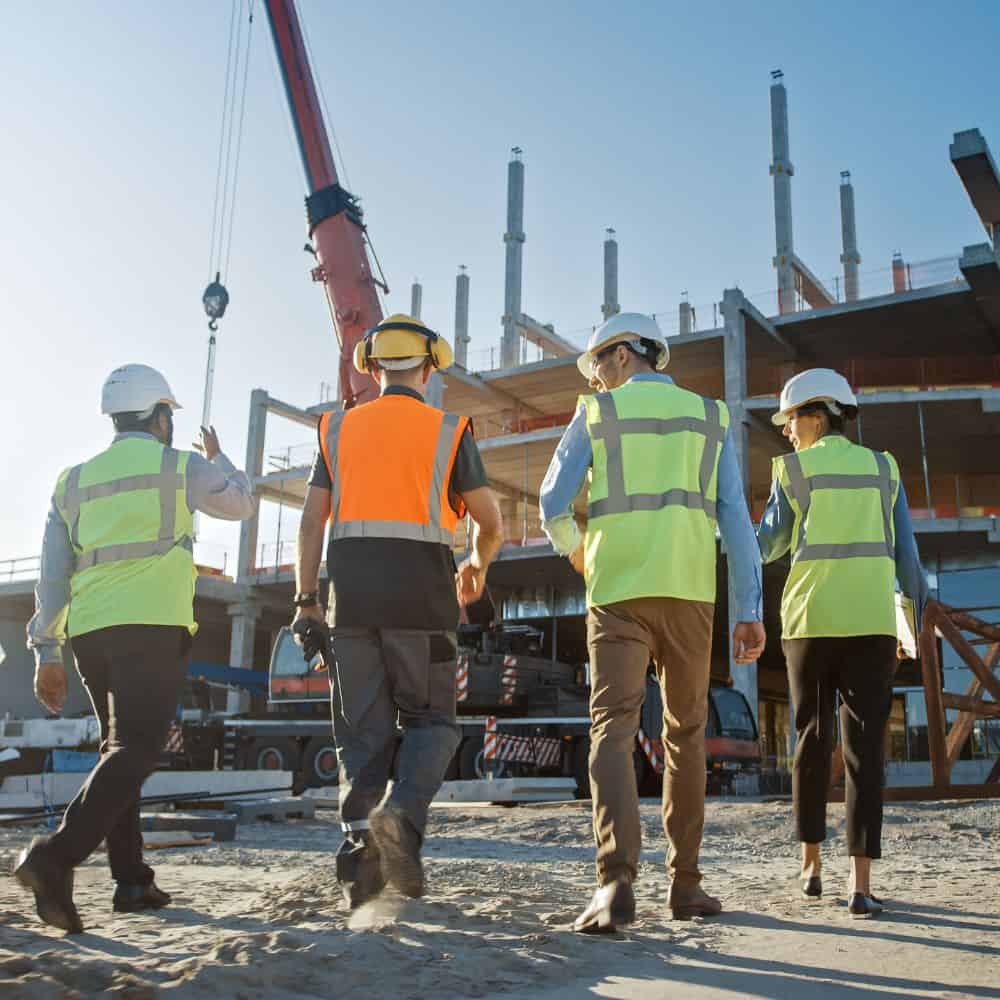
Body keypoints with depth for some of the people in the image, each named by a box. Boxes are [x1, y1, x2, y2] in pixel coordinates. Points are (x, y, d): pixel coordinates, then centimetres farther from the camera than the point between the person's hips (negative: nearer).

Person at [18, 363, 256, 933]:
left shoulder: (75, 480, 17)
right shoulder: (182, 467, 5)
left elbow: (53, 574, 13)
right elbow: (241, 504, 23)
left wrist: (47, 651, 14)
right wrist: (219, 459, 41)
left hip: (88, 629, 6)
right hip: (153, 625, -6)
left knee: (122, 747, 15)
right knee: (137, 749, -10)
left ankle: (132, 881, 14)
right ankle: (57, 856, -28)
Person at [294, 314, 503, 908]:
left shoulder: (339, 428, 12)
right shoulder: (449, 431, 5)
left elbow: (313, 519, 5)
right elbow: (491, 523, 6)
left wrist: (307, 600, 4)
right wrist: (477, 567, 26)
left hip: (353, 596, 2)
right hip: (420, 595, -2)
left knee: (365, 730, 8)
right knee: (430, 722, 9)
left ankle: (361, 852, -1)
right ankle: (401, 814, -16)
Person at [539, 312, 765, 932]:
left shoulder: (596, 415, 8)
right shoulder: (711, 418, 14)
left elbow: (554, 507, 5)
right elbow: (735, 517, 4)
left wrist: (575, 553, 28)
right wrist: (750, 612, 1)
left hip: (618, 591, -2)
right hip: (688, 592, 2)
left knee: (614, 730, -7)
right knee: (686, 733, 12)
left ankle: (618, 881, -22)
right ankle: (685, 881, 15)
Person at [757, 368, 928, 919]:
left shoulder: (792, 470, 1)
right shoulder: (883, 469, 10)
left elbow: (767, 547, 6)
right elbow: (906, 554, 6)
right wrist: (916, 624, 11)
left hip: (811, 622, -1)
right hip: (870, 623, 1)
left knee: (812, 741, 13)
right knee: (864, 748, -2)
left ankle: (810, 866, 18)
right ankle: (861, 885, -10)